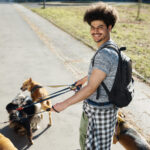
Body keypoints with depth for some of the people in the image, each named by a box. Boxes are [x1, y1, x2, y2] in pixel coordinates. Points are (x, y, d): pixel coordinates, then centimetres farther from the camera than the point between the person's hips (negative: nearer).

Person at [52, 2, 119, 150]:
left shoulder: (105, 54, -30)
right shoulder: (109, 47, 2)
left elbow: (91, 88, -30)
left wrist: (64, 104, -23)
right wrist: (85, 78, 32)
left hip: (100, 110, -10)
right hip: (91, 105, 10)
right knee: (84, 134, 32)